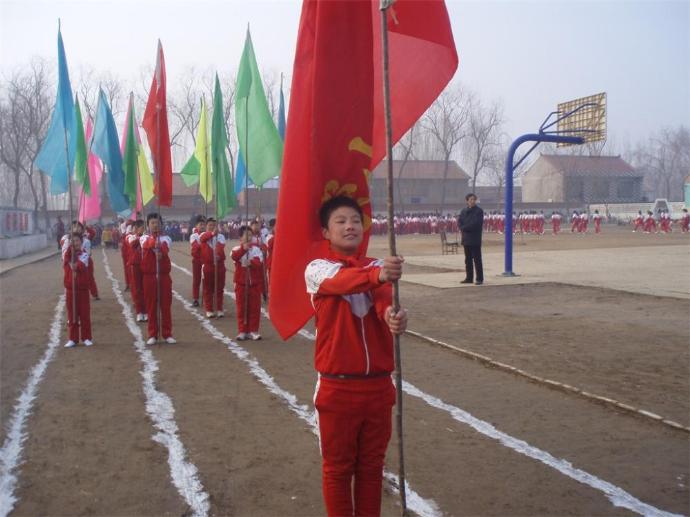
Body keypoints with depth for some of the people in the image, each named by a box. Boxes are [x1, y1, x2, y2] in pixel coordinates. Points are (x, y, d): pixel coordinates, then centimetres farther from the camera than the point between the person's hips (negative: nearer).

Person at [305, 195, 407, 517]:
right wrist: (378, 275, -50)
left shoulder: (378, 267, 5)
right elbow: (342, 281, -30)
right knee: (337, 467, 10)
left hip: (378, 384, 4)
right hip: (338, 387, -3)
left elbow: (384, 300, -16)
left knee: (372, 465, 16)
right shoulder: (317, 269, -6)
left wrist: (393, 316, -41)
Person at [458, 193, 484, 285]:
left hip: (475, 239, -6)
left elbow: (475, 224, -15)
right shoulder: (463, 211, 14)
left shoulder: (479, 211, -5)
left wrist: (464, 228, -11)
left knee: (477, 259, -5)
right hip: (466, 238, 6)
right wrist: (463, 229, -12)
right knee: (468, 259, 11)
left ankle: (479, 279, -2)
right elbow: (459, 221, 7)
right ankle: (469, 278, 18)